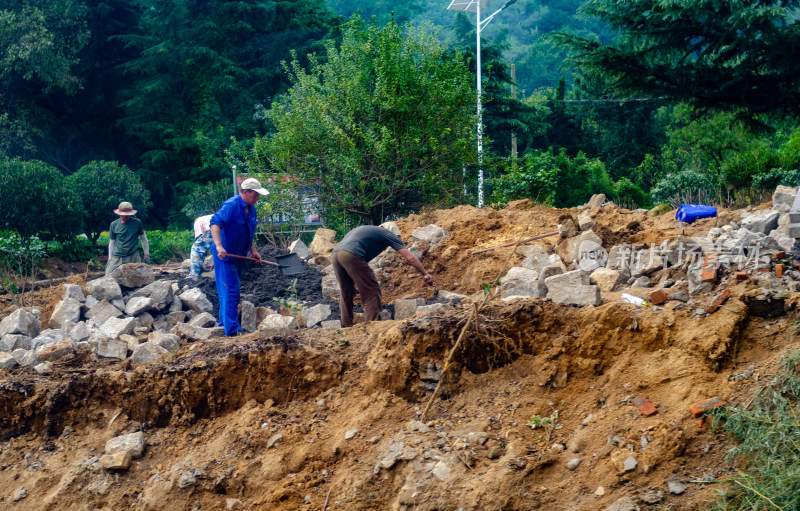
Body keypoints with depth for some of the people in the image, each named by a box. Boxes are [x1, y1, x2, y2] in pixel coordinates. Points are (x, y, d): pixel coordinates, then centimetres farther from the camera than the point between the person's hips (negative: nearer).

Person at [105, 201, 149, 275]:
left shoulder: (137, 223, 2)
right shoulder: (114, 225, 6)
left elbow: (143, 239, 11)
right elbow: (112, 242, 13)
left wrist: (146, 255, 9)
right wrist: (110, 259, 12)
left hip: (133, 257, -1)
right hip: (117, 258, 1)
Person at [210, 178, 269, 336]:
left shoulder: (251, 209, 10)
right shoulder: (231, 206, -19)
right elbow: (215, 223, -32)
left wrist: (253, 251, 15)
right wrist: (218, 246, -43)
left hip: (238, 255, 9)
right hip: (225, 255, -9)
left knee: (234, 291, 17)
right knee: (230, 290, -12)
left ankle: (223, 322, 30)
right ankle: (233, 329, -13)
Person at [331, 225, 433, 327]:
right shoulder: (388, 234, 17)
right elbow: (410, 258, 11)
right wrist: (425, 273, 17)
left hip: (335, 254, 7)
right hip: (350, 254, -7)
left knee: (346, 292, 21)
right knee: (371, 290, 1)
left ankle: (346, 325, 21)